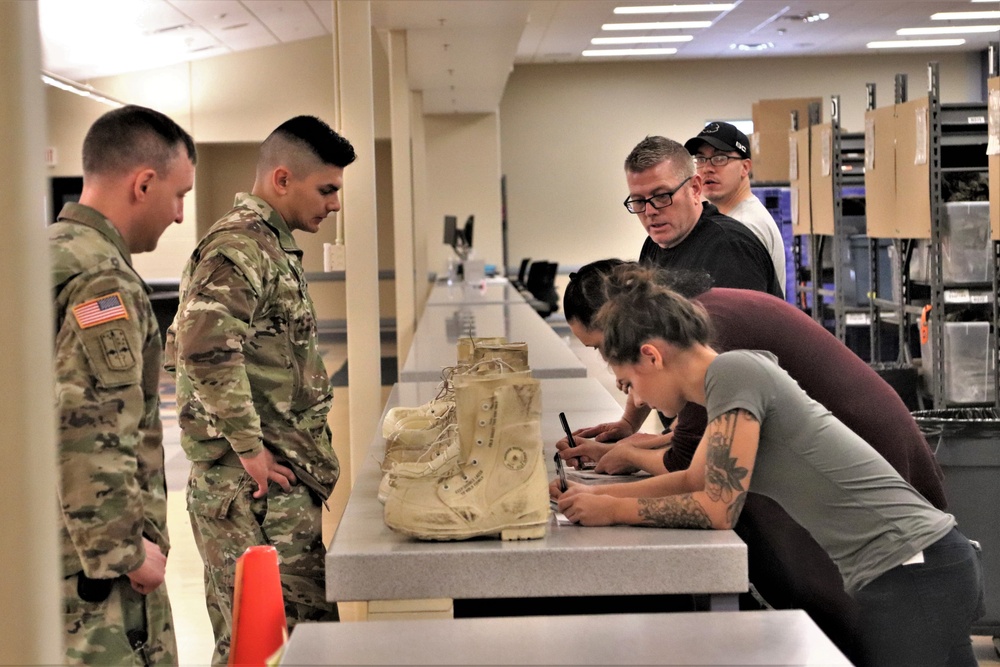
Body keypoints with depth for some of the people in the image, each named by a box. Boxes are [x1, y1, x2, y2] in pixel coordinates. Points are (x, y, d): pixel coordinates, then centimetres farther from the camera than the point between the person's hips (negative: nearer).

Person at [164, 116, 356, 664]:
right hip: (257, 479, -10)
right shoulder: (237, 248, -14)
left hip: (288, 475, 10)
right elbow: (205, 350, -28)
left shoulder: (273, 244, 18)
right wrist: (250, 448, -22)